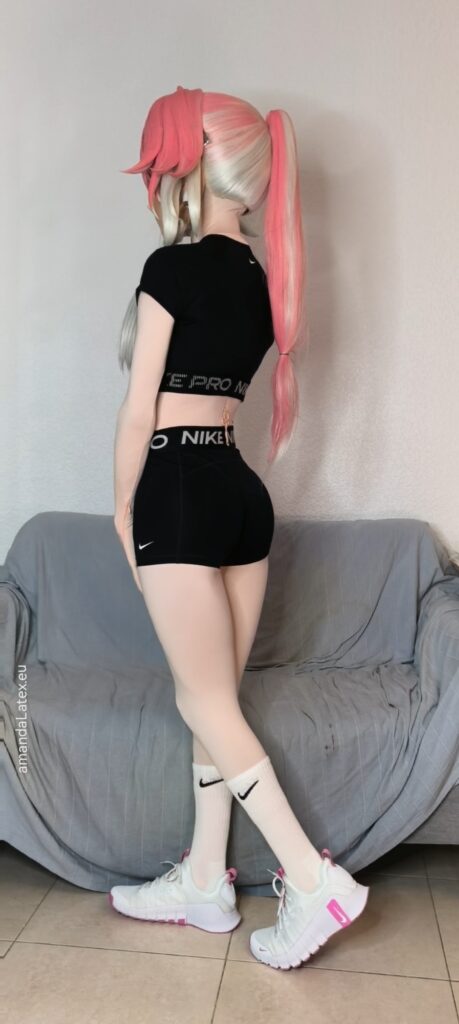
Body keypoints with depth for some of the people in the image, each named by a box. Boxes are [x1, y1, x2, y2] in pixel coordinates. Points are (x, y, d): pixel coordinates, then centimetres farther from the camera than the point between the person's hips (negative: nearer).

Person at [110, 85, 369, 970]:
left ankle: (315, 880, 7)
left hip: (179, 489, -8)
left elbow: (140, 410, -9)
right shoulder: (263, 280, 14)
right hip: (241, 490, 8)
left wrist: (123, 509, 1)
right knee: (216, 700, 12)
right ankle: (205, 883, 26)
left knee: (206, 704, 2)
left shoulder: (172, 266, -9)